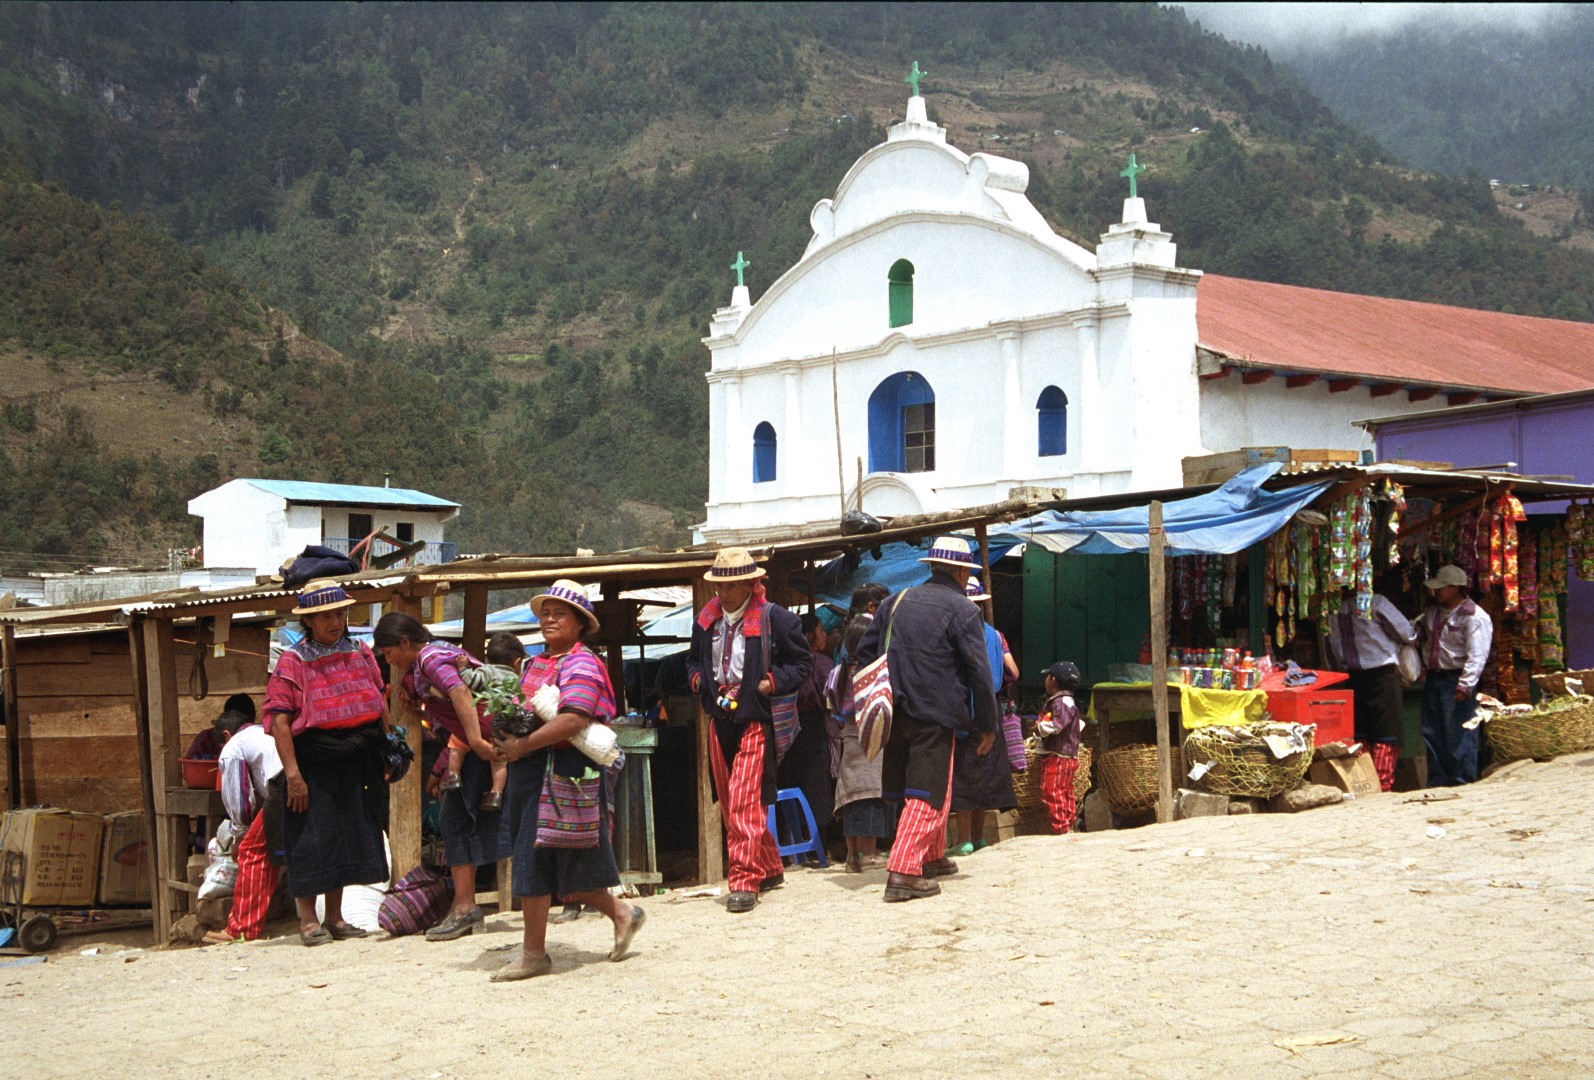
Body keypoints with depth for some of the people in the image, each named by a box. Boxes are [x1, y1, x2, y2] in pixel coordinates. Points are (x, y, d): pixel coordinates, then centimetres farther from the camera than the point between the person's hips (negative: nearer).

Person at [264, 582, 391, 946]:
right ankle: (308, 920, 9)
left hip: (356, 763, 5)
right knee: (312, 839, -3)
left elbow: (380, 706, 15)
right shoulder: (293, 661, -6)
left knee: (348, 838, 10)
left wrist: (388, 755, 9)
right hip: (312, 764, -5)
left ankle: (335, 918, 22)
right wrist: (292, 773, -19)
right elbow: (279, 721, -12)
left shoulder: (360, 654, 9)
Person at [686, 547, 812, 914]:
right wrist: (696, 678, 4)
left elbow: (802, 662, -1)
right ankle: (769, 869, 27)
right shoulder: (706, 619, 10)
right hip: (720, 720, 7)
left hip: (755, 721, -7)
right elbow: (694, 659, 25)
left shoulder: (774, 618, -7)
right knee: (730, 804, 12)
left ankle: (745, 882, -11)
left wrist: (771, 684, -13)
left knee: (744, 801, -14)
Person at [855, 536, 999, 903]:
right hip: (935, 714, -6)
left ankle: (931, 858, 36)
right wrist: (987, 726, -2)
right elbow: (979, 671, -8)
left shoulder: (896, 601, 12)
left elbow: (865, 652, 14)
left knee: (918, 787, 21)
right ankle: (903, 873, -13)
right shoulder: (962, 610, -5)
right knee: (929, 793, -4)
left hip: (896, 712, 6)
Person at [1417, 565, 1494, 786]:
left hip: (1456, 681, -8)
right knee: (1431, 733, 9)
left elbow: (1477, 656, -17)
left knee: (1459, 735, -6)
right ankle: (1437, 780, 17)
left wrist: (1465, 685, -23)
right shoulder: (1432, 612, 15)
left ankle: (1462, 781, 1)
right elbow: (1417, 633, 30)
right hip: (1433, 678, 8)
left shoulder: (1474, 617, -12)